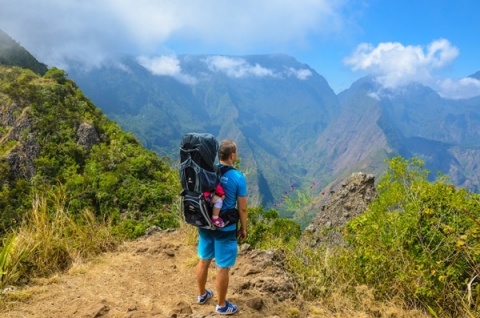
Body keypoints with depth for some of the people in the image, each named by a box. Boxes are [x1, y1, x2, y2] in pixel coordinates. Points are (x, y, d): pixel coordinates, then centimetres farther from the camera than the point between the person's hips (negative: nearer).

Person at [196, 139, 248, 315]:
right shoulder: (237, 178, -19)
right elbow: (242, 208, -12)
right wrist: (243, 228, 4)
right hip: (225, 229, -5)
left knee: (204, 260, 22)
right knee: (223, 267, 10)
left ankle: (202, 295, 42)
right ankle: (221, 305, 27)